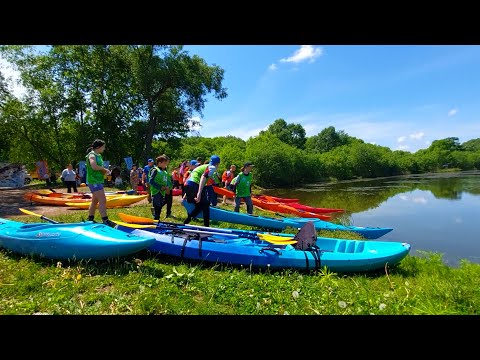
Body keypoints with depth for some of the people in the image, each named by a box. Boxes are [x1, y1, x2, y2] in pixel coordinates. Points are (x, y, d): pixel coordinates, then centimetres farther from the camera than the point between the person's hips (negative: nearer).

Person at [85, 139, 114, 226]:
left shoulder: (99, 155, 17)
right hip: (94, 181, -10)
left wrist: (105, 171, 3)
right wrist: (104, 169, -16)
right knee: (103, 200, -15)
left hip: (98, 181, 10)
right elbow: (94, 166, -30)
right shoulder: (92, 155, -12)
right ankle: (105, 220, -15)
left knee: (95, 201, 16)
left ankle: (90, 219, 26)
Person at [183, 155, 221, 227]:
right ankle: (206, 226, 5)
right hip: (195, 185, -8)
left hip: (188, 184, 8)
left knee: (199, 206, 19)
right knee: (205, 205, 3)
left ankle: (185, 223, 17)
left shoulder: (205, 166, 27)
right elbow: (203, 177, -18)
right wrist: (199, 193, -27)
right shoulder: (212, 167, 1)